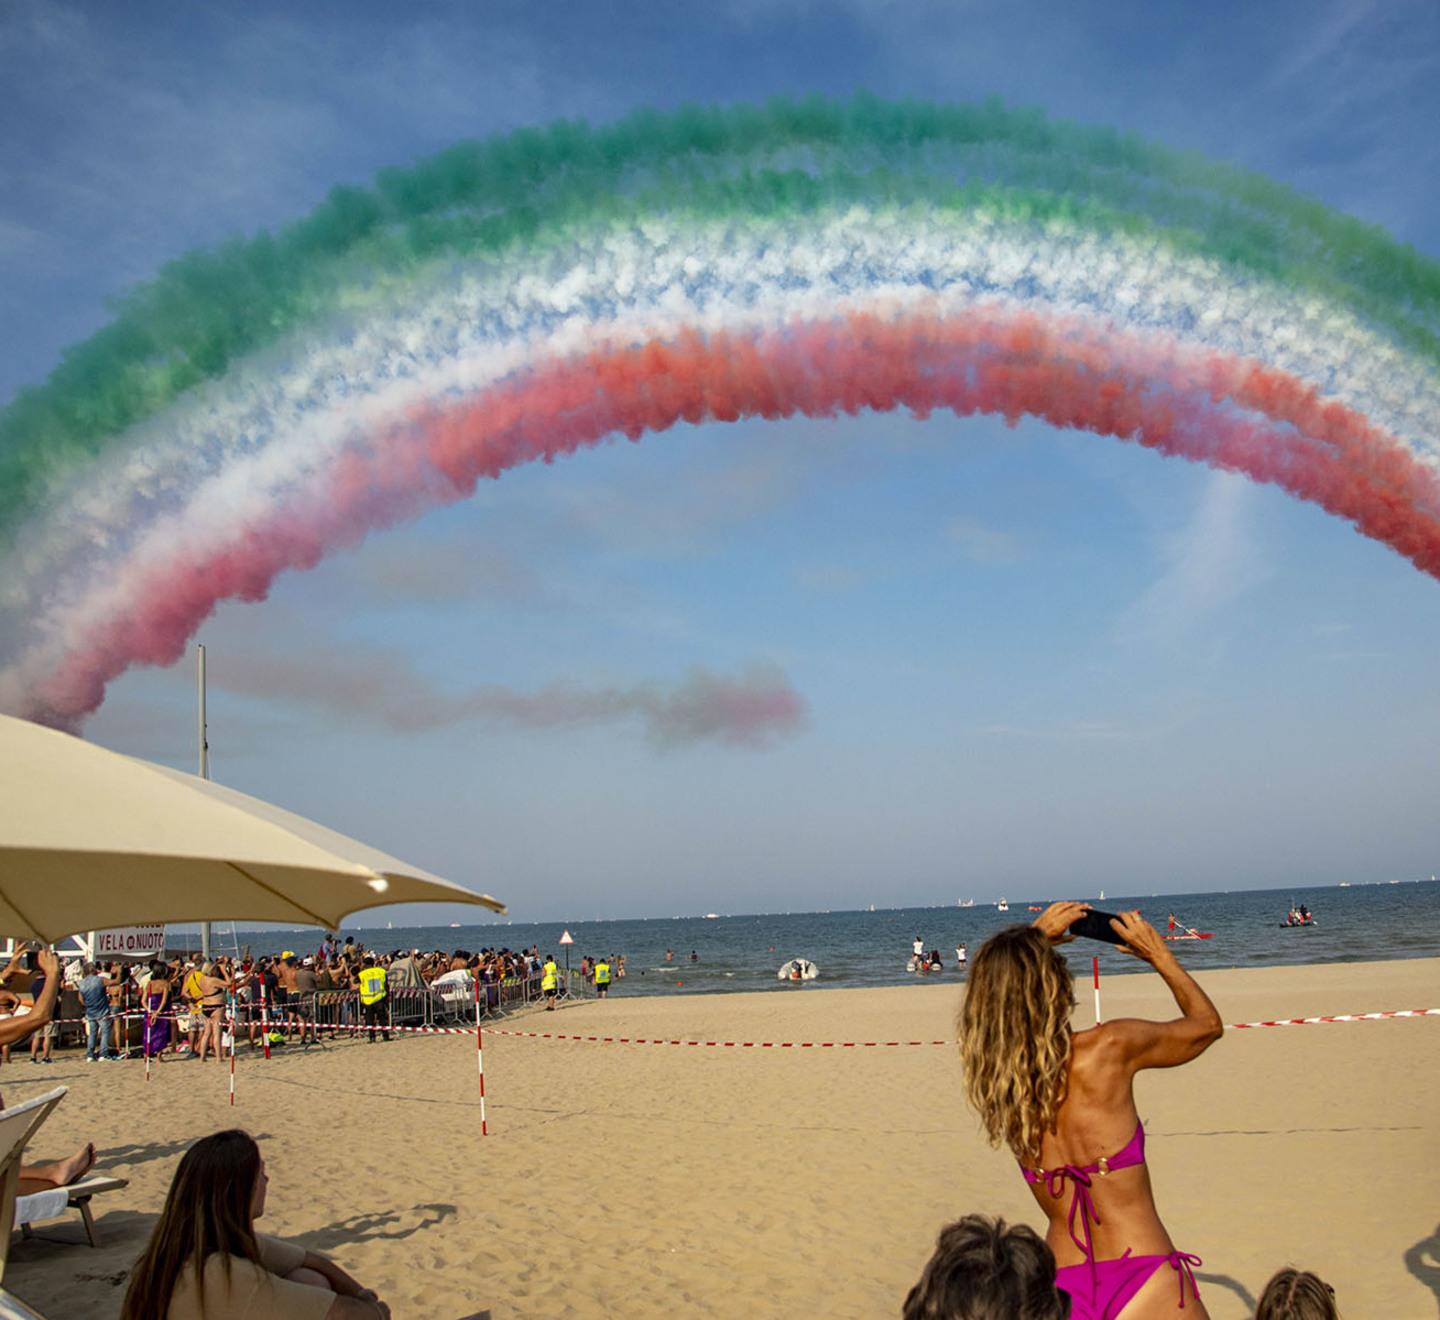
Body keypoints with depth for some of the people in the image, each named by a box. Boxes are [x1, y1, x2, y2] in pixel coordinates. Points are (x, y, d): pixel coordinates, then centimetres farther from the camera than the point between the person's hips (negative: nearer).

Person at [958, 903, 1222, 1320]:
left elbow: (997, 988, 23)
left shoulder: (995, 1077, -2)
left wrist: (1036, 938, 22)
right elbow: (1207, 1023, 7)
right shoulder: (1109, 1047, -13)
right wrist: (1159, 955, 18)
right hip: (1143, 1281, -3)